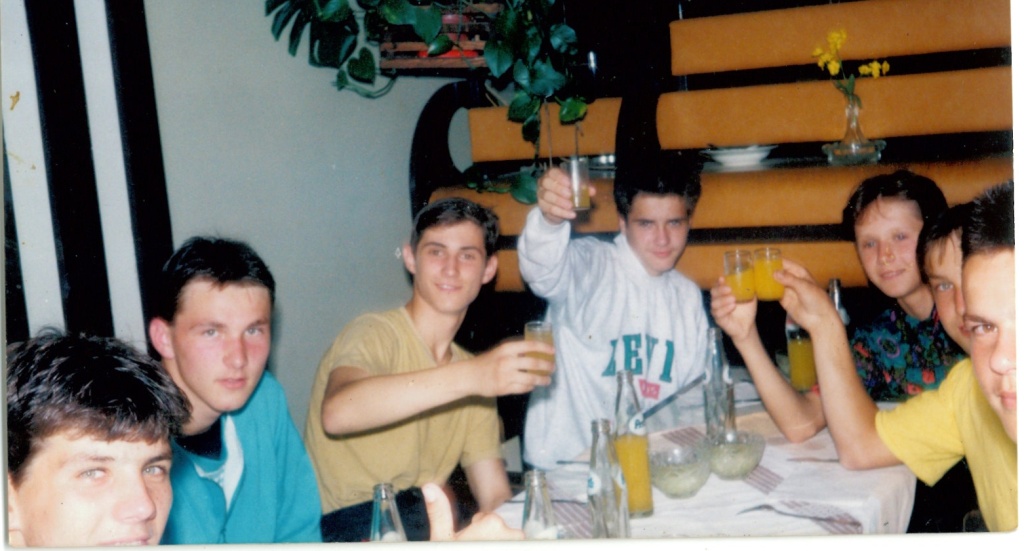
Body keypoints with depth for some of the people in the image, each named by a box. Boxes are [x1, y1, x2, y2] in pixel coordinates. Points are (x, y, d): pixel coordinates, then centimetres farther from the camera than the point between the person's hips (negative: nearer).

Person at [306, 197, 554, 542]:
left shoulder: (475, 371, 15)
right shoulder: (375, 333, -8)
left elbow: (495, 498, 10)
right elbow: (337, 413, -33)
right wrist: (470, 377, -41)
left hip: (429, 525, 6)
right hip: (348, 526, -5)